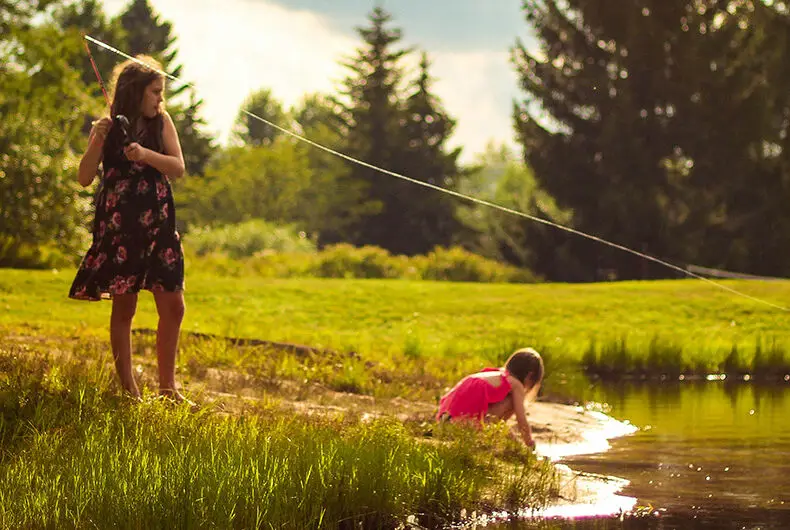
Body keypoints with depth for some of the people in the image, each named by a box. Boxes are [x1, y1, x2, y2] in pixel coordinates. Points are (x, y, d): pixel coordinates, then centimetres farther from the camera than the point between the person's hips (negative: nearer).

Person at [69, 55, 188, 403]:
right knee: (124, 307, -1)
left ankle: (167, 387, 11)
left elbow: (178, 168, -4)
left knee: (173, 307, 1)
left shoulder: (161, 122, 6)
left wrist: (146, 155, -20)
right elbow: (85, 178, -5)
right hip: (118, 227, -3)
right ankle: (128, 388, 5)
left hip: (158, 225, 3)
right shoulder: (108, 128, 0)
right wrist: (98, 142, -20)